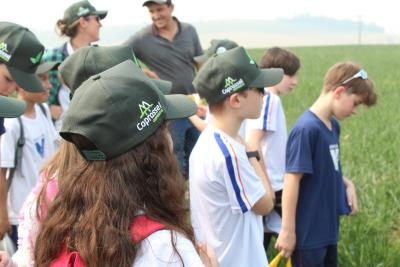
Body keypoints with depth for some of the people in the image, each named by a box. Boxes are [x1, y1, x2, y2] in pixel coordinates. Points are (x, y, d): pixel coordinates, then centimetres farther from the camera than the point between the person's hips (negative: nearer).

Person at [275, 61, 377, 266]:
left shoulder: (333, 126, 4)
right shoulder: (306, 128, -23)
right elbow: (292, 180, -21)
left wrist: (347, 184, -3)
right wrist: (288, 230, -18)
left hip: (328, 228, 9)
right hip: (308, 234, -9)